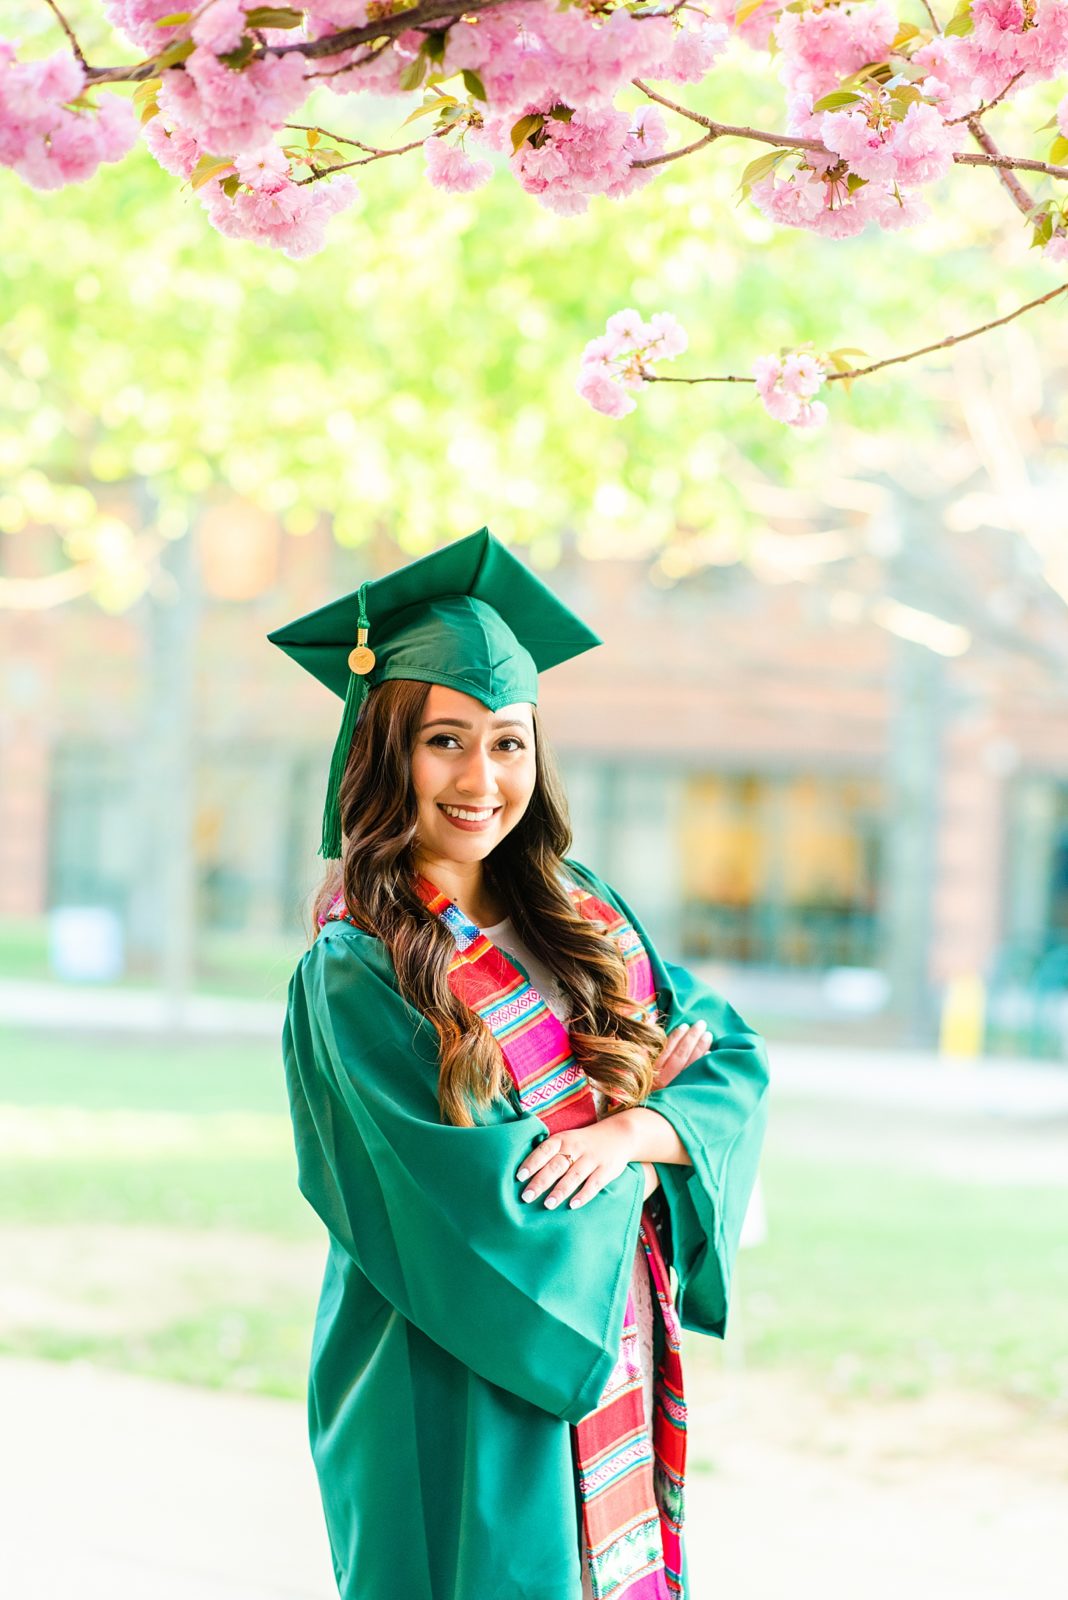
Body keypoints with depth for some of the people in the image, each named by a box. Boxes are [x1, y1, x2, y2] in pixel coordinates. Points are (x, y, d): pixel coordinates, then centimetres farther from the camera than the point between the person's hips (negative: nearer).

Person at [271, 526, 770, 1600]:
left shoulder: (583, 916, 7)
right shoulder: (350, 975, -12)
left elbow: (734, 1058, 3)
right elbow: (470, 1199, -18)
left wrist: (626, 1134, -18)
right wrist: (638, 1098, -4)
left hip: (616, 1374, 6)